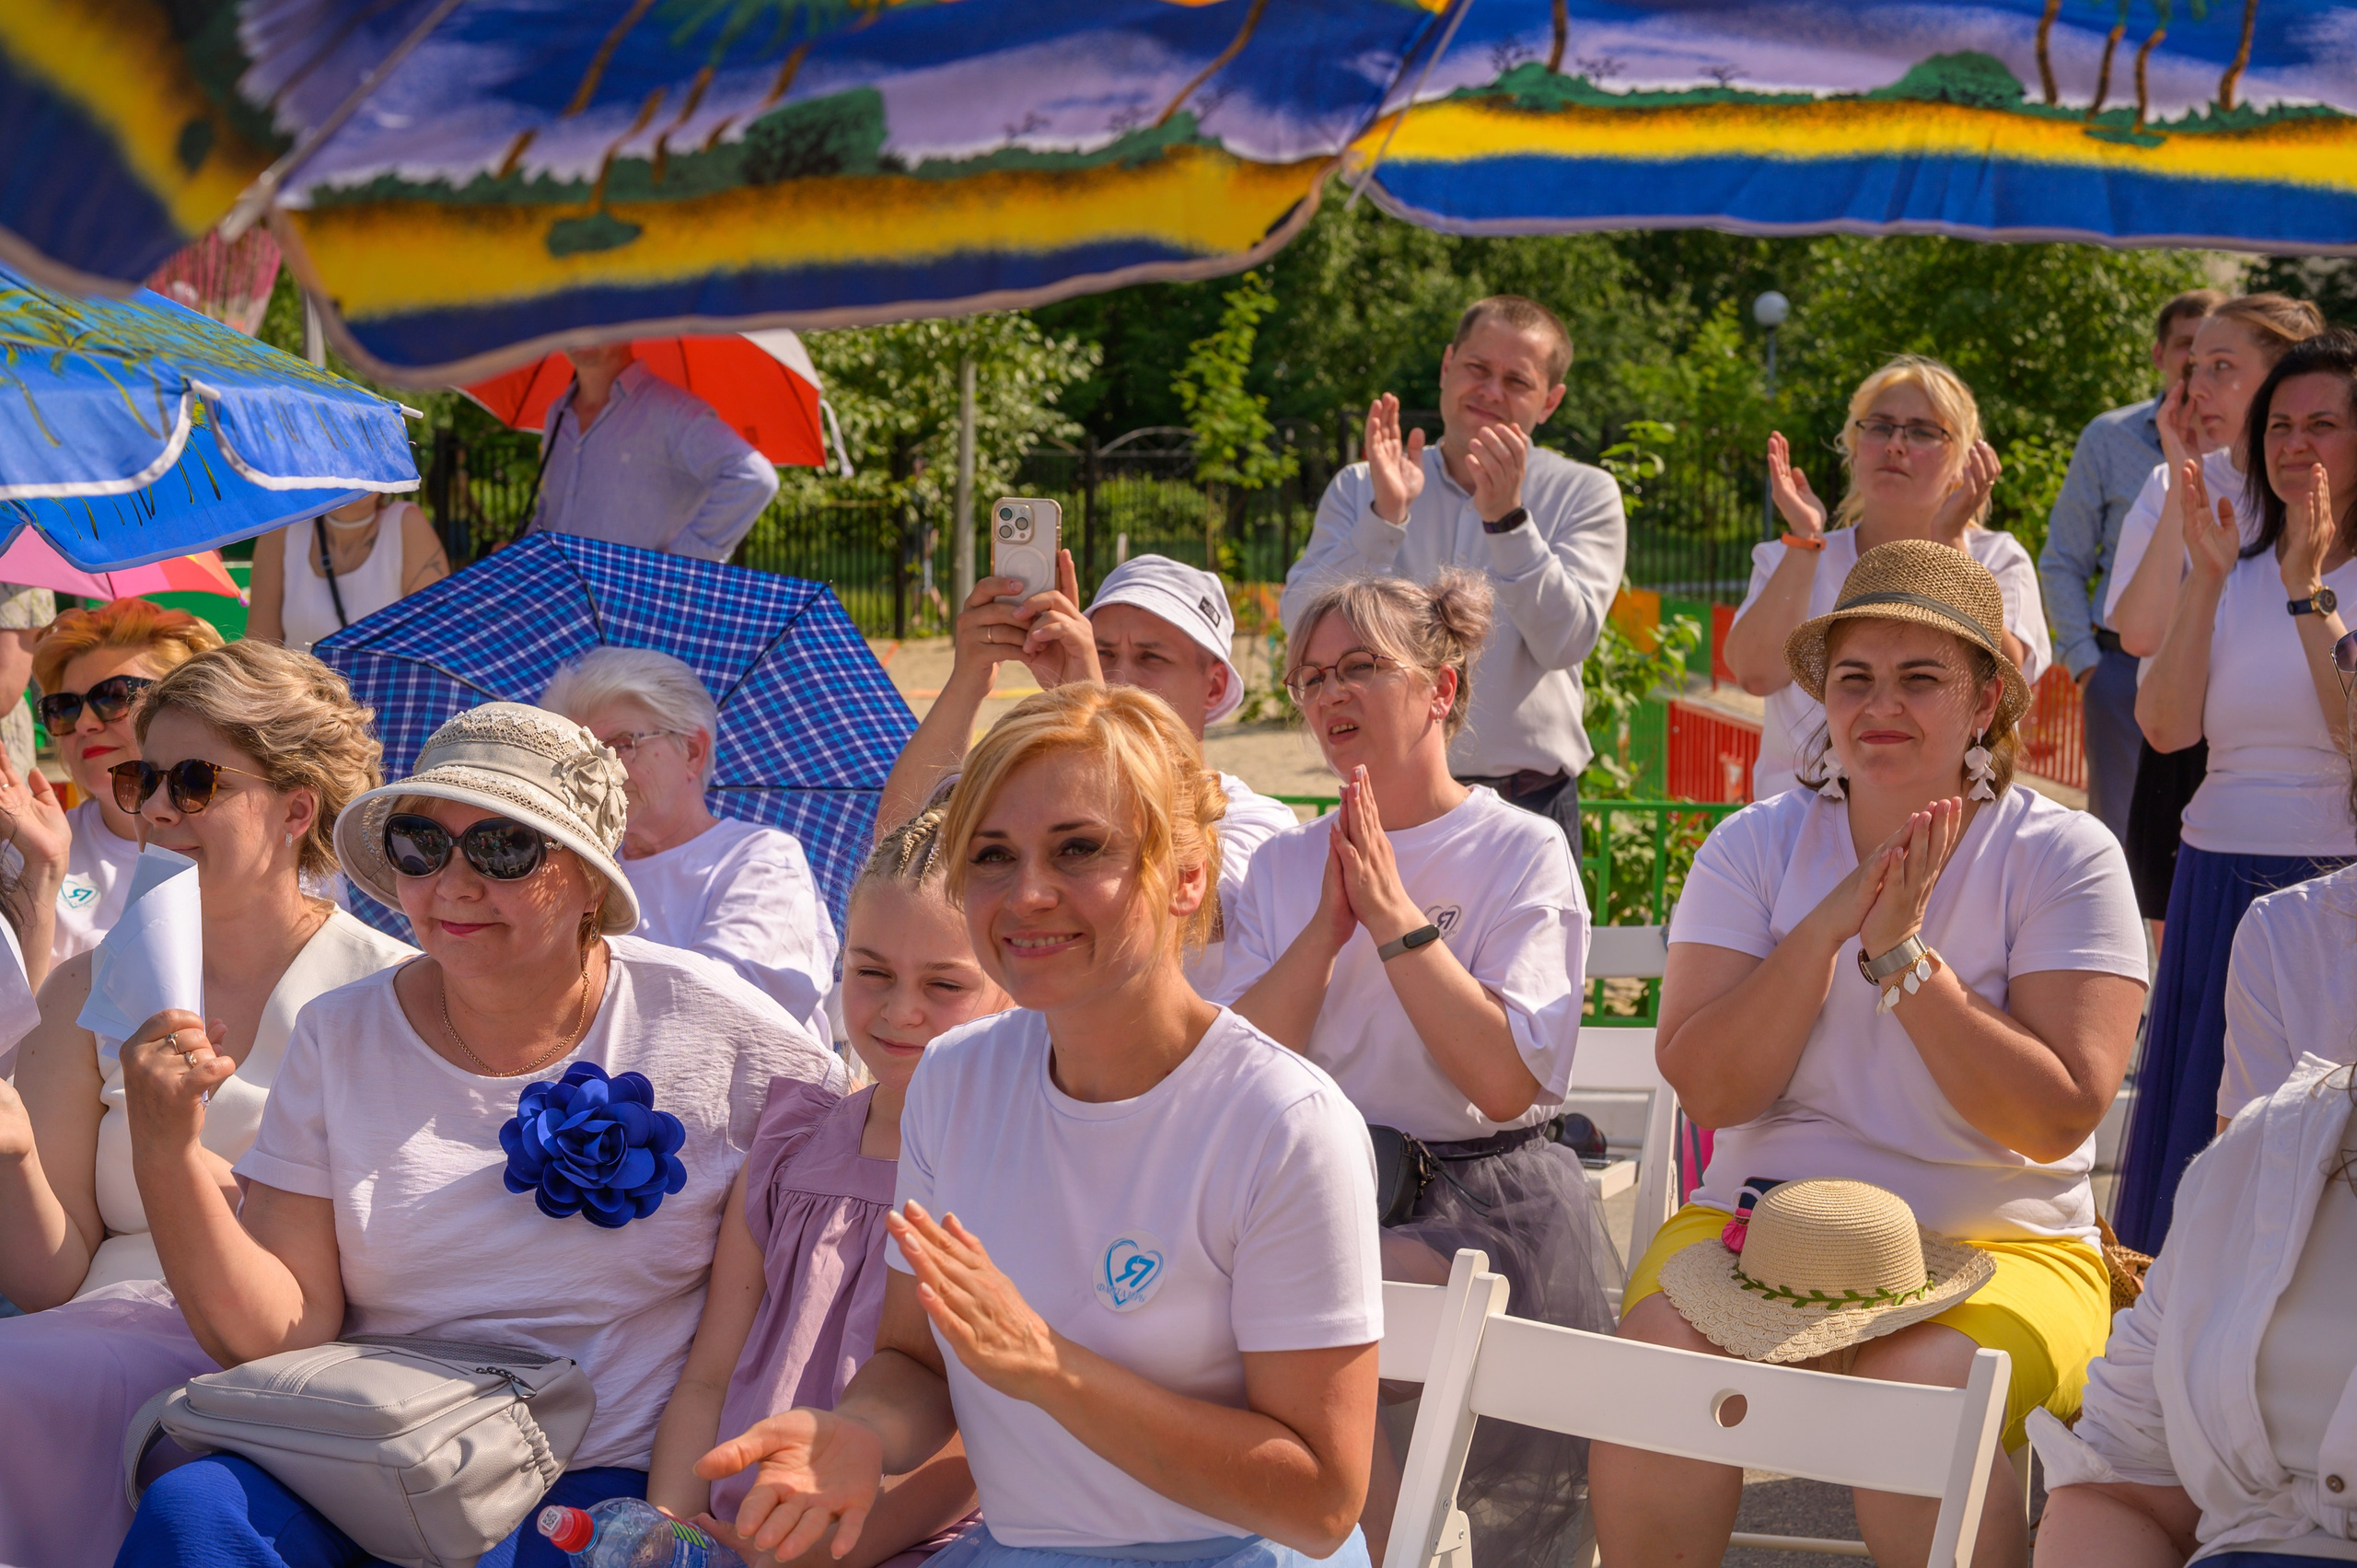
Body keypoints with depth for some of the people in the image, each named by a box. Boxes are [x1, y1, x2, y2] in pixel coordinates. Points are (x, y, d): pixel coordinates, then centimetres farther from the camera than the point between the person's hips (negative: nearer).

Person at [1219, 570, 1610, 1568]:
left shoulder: (1521, 852, -1)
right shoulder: (1285, 865, 14)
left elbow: (1507, 1079, -15)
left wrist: (1396, 917, -15)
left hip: (1484, 1205, -5)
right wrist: (1326, 927, -8)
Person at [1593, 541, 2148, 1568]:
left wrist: (1900, 953, -16)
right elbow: (1708, 1090, -6)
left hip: (1999, 1246, -2)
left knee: (1915, 1386, -33)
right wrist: (1828, 923, -15)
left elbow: (2057, 1119, -12)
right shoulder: (1755, 847, 6)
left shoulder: (2065, 857, -1)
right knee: (1657, 1362, -28)